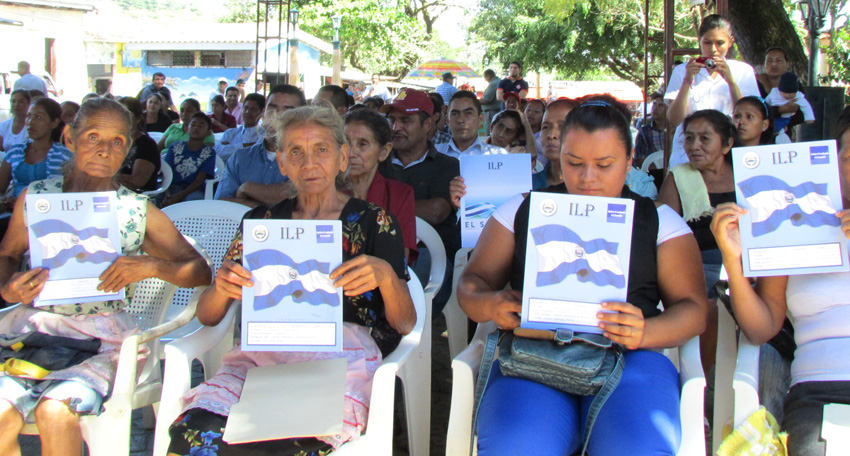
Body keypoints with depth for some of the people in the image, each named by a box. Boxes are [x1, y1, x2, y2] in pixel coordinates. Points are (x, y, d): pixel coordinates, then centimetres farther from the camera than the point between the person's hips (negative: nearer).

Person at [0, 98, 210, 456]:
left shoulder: (138, 210, 6)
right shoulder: (35, 197, 8)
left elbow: (201, 271, 7)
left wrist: (151, 266, -12)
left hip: (101, 336, -1)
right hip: (32, 325, 1)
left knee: (55, 413, -28)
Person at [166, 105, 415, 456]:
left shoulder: (374, 222, 11)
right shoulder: (261, 221, 19)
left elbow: (404, 324, 4)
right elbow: (206, 316, 14)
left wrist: (386, 276, -17)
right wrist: (221, 288, -9)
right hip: (263, 353, 2)